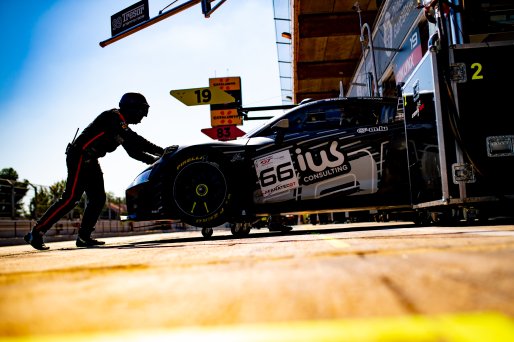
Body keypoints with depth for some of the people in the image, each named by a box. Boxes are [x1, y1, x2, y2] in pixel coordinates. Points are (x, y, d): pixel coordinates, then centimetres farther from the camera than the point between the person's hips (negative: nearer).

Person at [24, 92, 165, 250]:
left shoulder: (122, 126, 18)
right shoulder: (113, 117, -11)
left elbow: (133, 150, 16)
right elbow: (134, 140, -20)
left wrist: (154, 159, 5)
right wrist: (160, 151, -17)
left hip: (90, 161, 10)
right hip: (80, 157, -10)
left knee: (98, 199, 3)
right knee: (70, 198, -15)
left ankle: (84, 236, 6)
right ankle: (36, 232, -12)